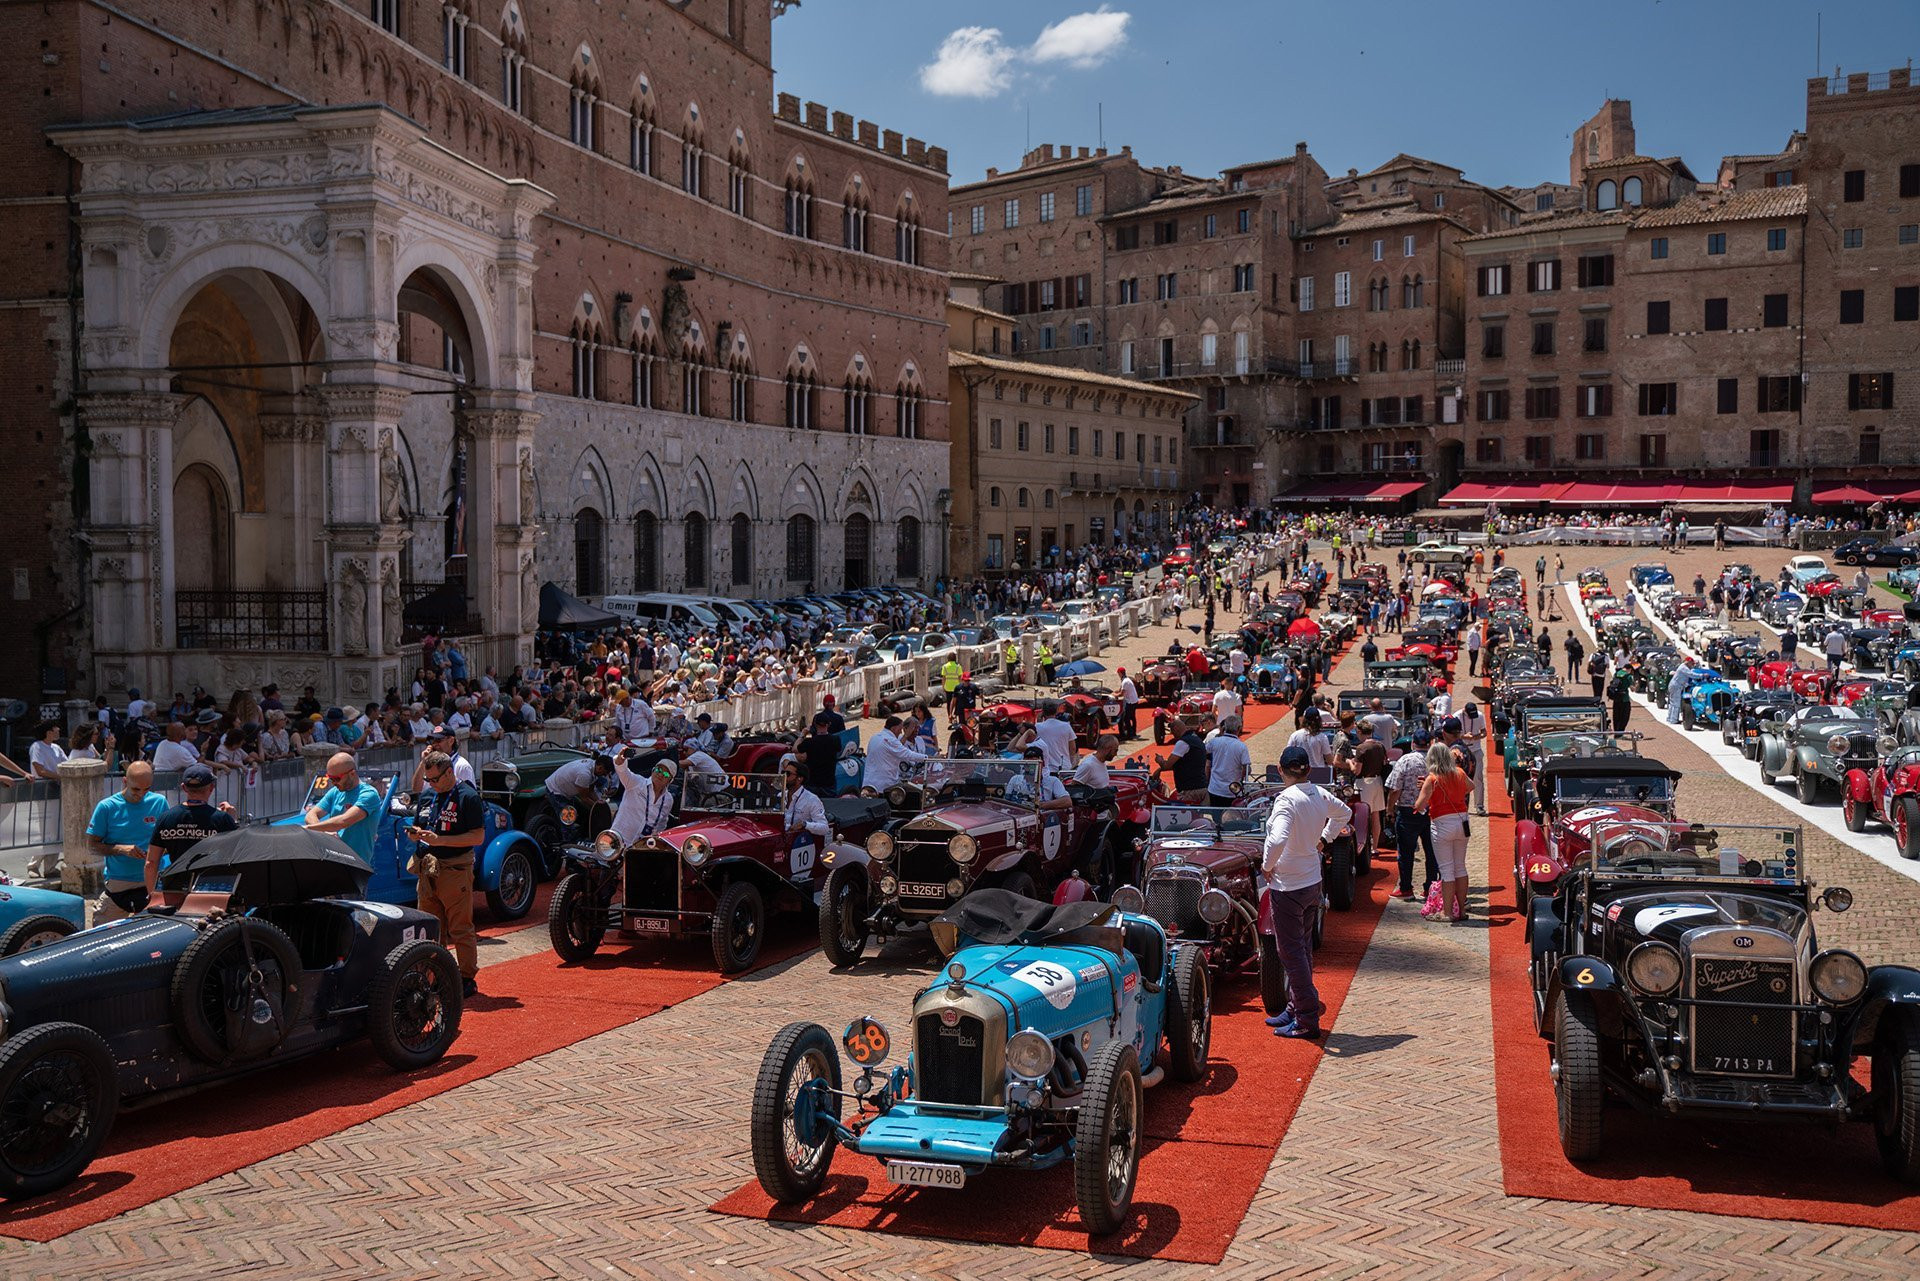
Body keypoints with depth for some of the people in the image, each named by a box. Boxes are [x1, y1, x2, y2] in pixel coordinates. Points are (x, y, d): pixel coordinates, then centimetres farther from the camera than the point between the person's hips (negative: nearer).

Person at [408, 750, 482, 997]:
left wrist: (439, 840, -21)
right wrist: (416, 833, 2)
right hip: (428, 871, 7)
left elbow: (478, 837, -16)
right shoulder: (430, 796, 13)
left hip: (455, 872, -7)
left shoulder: (468, 797, -10)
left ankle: (468, 979, 6)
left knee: (460, 929, -1)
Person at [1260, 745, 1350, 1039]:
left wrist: (1267, 866, -18)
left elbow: (1277, 840, -35)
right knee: (1302, 949, 18)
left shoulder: (1287, 799, -21)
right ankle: (1295, 1009, 29)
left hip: (1287, 886, -8)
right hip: (1313, 882, 8)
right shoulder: (1321, 794, 3)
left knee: (1291, 952, 0)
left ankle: (1307, 1021, 3)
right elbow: (1344, 812, 25)